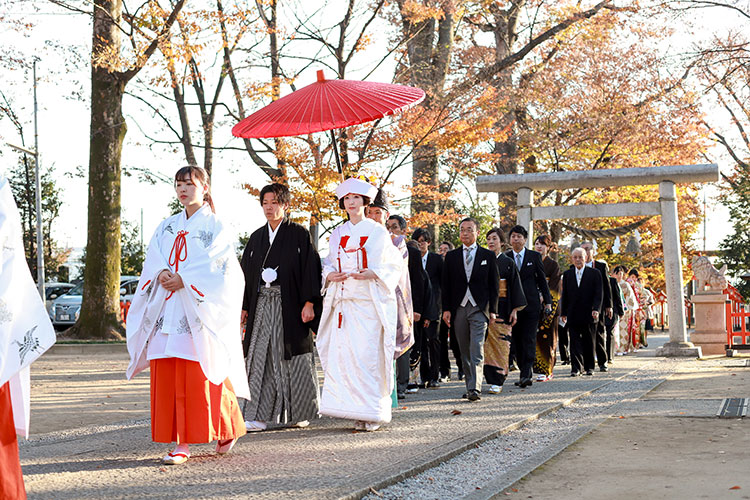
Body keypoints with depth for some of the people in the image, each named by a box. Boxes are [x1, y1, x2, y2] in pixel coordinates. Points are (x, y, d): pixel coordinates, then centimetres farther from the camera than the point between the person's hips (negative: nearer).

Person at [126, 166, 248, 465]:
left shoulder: (216, 227, 4)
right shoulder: (167, 227, 19)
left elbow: (216, 266, -8)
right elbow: (153, 260, 10)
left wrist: (183, 279, -15)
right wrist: (162, 274, -11)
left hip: (199, 310, -5)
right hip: (168, 313, 5)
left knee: (202, 377, -7)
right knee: (168, 378, -1)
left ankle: (227, 429, 15)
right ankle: (181, 443, 3)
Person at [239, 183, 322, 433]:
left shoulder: (298, 234, -1)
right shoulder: (257, 237, 14)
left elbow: (310, 268, -6)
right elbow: (247, 272, 15)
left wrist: (309, 303, -14)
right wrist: (244, 307, 9)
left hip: (289, 305, -4)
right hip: (261, 304, 4)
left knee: (293, 357, 2)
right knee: (260, 358, -2)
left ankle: (299, 413, 17)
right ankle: (259, 416, -2)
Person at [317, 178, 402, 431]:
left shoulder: (377, 232, 4)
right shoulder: (337, 234, 16)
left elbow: (393, 265, 3)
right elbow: (329, 263, 21)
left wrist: (372, 273, -15)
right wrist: (330, 275, -1)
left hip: (369, 302, -4)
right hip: (342, 302, 4)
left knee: (366, 355, -10)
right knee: (341, 354, -4)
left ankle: (372, 412, -4)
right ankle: (352, 408, 3)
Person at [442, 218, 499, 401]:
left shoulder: (488, 255, 6)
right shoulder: (451, 256, 10)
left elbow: (493, 285, 5)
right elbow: (446, 285, 9)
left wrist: (492, 309, -1)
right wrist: (446, 309, 1)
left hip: (479, 308, -3)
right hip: (459, 309, 3)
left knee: (476, 351, -12)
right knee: (465, 352, 7)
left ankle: (475, 388, -17)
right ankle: (470, 385, 16)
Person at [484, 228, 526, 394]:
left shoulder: (508, 262, 2)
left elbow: (515, 287, 0)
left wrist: (515, 310, -6)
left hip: (501, 308, -3)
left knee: (500, 343, -4)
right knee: (487, 344, 0)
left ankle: (497, 381, -1)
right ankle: (491, 378, 7)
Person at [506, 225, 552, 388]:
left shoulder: (534, 256, 5)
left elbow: (542, 280, 8)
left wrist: (547, 301, 4)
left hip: (531, 304, -2)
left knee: (529, 340, -9)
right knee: (517, 341, 4)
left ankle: (526, 375, -12)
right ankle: (524, 373, 13)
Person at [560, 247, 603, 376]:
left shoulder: (595, 273, 3)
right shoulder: (567, 274, 11)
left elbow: (598, 293, -3)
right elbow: (564, 295, 12)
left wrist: (596, 309, -15)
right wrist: (563, 312, 7)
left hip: (588, 314, -1)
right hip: (573, 315, 2)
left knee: (589, 342, 6)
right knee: (574, 342, -3)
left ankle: (589, 367, 18)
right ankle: (576, 368, -2)